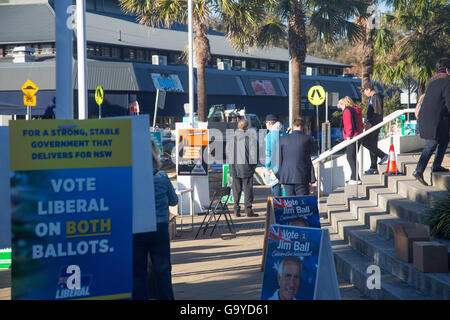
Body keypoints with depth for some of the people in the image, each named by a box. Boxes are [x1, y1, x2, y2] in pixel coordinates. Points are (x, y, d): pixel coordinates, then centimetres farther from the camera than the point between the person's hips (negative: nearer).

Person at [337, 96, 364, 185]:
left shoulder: (347, 111, -8)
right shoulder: (357, 110, 20)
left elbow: (349, 125, -15)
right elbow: (360, 124, 20)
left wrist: (348, 136, -14)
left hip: (352, 138, -9)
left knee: (350, 157, -8)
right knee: (353, 158, 13)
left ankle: (355, 178, -13)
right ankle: (354, 178, 16)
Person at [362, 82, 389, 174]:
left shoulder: (376, 98, -12)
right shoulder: (372, 98, 19)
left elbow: (378, 113, -20)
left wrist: (370, 123, -23)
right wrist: (366, 121, 16)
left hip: (375, 125, -10)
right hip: (371, 125, 10)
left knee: (366, 142, -15)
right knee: (372, 145, 9)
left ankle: (383, 155, -9)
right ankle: (373, 168, 10)